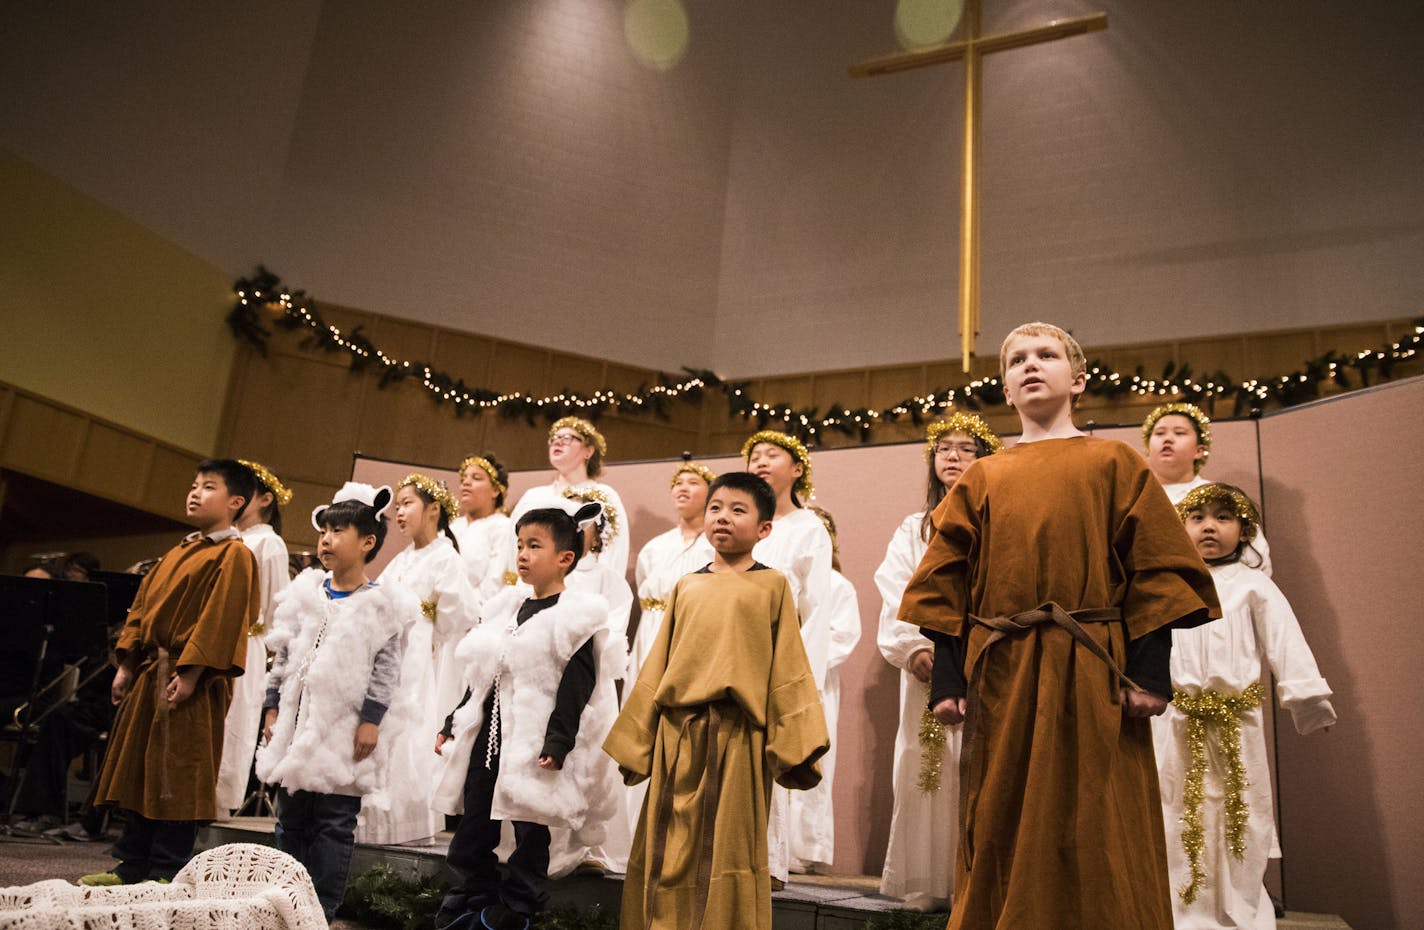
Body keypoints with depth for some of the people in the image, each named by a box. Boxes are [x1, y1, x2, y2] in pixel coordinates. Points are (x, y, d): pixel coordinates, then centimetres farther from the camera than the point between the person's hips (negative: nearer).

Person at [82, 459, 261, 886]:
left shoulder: (234, 555, -10)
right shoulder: (179, 552, 17)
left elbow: (221, 619, -18)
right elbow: (142, 605, 18)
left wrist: (189, 674, -22)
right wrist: (126, 665, 12)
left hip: (191, 687, -9)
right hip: (149, 674, 9)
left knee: (177, 778, -4)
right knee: (138, 769, 13)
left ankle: (166, 872, 6)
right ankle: (131, 866, 24)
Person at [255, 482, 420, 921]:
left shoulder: (381, 603, -6)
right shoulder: (306, 592, 9)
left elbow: (386, 667, -8)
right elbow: (283, 654, 13)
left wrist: (371, 720, -13)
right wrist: (273, 707, 9)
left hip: (344, 728, -5)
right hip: (298, 721, 5)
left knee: (334, 822, 1)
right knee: (291, 817, 13)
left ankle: (324, 909, 10)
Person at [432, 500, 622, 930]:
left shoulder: (575, 617, -10)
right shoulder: (503, 609, 11)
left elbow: (576, 685, -15)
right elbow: (478, 676, 16)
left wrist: (558, 741, -20)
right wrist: (453, 725, 15)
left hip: (534, 741, -7)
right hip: (486, 734, 7)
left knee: (529, 824, 5)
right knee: (474, 821, 13)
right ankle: (474, 891, 30)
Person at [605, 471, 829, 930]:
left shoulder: (771, 586, 3)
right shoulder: (686, 587, 13)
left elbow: (787, 670, 0)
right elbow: (657, 668, 13)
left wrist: (793, 748, -5)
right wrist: (635, 744, 11)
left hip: (736, 737, -3)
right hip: (676, 737, 4)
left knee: (727, 854, 2)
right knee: (668, 857, 8)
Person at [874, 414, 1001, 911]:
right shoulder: (913, 530, 18)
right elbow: (895, 596, 6)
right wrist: (913, 648, -11)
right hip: (926, 669, 3)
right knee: (925, 774, 0)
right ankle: (926, 888, 7)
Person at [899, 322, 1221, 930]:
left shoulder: (1113, 464, 7)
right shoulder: (981, 479, 13)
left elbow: (1156, 570, 1)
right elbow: (946, 584, 9)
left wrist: (1150, 670, -8)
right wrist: (947, 680, 1)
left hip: (1092, 675, -2)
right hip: (1000, 679, 2)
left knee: (1095, 842, 3)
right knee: (1000, 842, 9)